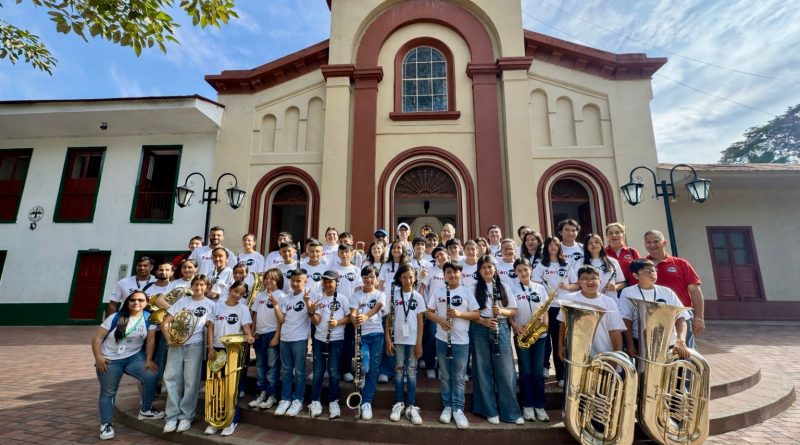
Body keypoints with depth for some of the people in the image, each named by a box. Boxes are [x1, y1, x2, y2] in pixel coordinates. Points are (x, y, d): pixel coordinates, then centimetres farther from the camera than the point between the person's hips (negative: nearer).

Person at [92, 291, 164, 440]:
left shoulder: (149, 318, -8)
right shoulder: (115, 317, -9)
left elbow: (151, 340, -8)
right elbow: (97, 337, -6)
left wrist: (149, 360, -12)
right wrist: (98, 358, -15)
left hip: (134, 357, 1)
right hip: (110, 360, 0)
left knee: (152, 376, -18)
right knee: (108, 392, 7)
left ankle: (145, 410, 3)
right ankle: (106, 424, 27)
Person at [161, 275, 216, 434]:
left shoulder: (210, 304, 4)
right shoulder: (182, 301, 10)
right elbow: (165, 322, 8)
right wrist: (169, 339, -7)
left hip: (194, 345, -2)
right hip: (176, 344, 3)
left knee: (191, 381, 0)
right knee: (171, 378, 2)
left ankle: (186, 416, 13)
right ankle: (172, 416, 14)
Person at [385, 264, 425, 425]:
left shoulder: (418, 297, 0)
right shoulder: (393, 296, 0)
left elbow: (420, 321, -1)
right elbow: (389, 319, 2)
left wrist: (419, 342, -6)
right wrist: (388, 339, -4)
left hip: (413, 340, 0)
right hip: (398, 339, 0)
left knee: (411, 371, 5)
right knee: (399, 370, 9)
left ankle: (411, 406, 12)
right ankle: (399, 404, 19)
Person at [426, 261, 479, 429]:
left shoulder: (466, 292, -2)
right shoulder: (438, 292, 2)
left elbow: (476, 315, -2)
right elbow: (428, 312, 4)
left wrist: (459, 313, -18)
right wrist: (440, 320, -14)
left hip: (461, 340, -1)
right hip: (442, 339, 2)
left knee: (459, 377, 6)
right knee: (445, 375, 13)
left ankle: (458, 409, 17)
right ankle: (447, 406, 26)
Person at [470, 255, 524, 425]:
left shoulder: (503, 286, 7)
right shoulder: (474, 288, 2)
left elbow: (514, 311, 7)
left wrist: (501, 311, -13)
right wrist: (484, 321, -17)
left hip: (501, 329, 1)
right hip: (480, 330, -1)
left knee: (506, 371, 2)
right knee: (483, 371, 5)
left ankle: (510, 412, 16)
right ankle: (490, 410, 18)